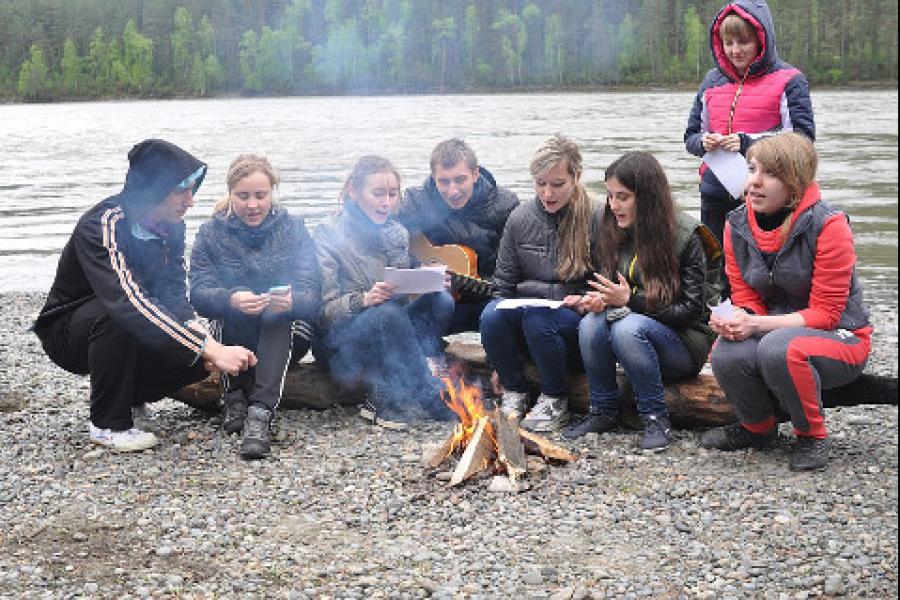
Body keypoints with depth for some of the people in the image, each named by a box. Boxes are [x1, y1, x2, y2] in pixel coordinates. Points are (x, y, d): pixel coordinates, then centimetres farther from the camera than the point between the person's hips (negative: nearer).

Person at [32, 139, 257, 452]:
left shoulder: (171, 226, -7)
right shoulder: (102, 226, -31)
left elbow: (173, 295, -8)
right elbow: (129, 304, -44)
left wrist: (202, 338, -30)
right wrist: (210, 349, -48)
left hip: (131, 333, 6)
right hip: (68, 333, -6)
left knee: (201, 357, -16)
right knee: (117, 318, -38)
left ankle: (129, 396, 11)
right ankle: (109, 423, -20)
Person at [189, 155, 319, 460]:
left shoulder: (293, 229, 0)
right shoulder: (211, 233, 1)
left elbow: (311, 296, -13)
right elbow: (199, 293, -14)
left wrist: (291, 300, -38)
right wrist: (230, 300, -38)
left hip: (286, 335, 0)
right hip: (234, 335, 0)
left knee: (278, 313, -32)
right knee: (238, 303, -29)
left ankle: (260, 411, -44)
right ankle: (235, 395, -22)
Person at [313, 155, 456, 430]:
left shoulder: (396, 233, 9)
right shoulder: (329, 236, -9)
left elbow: (406, 294, 8)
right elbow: (323, 312, -14)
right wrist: (364, 299, -32)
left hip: (383, 338, 6)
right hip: (339, 343, -6)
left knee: (441, 301, -20)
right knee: (388, 312, -35)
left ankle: (384, 400, -23)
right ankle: (430, 398, -26)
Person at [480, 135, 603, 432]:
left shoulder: (596, 219, -8)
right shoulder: (520, 218, 3)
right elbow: (504, 285, 8)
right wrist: (498, 359, 4)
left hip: (578, 323, -3)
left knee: (537, 316, -34)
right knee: (491, 316, -27)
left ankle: (555, 400, -11)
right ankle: (514, 392, -4)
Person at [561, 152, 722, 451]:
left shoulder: (686, 236, -14)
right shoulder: (617, 234, 4)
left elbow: (691, 309, -15)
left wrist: (631, 301, -22)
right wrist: (601, 300, -12)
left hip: (687, 342, -5)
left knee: (627, 327, -34)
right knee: (590, 324, -25)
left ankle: (656, 417, -21)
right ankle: (604, 412, -10)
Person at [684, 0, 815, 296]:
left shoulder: (788, 81, -3)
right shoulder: (712, 82, 12)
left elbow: (804, 137, -11)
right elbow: (691, 136, 15)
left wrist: (748, 143, -19)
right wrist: (704, 143, -9)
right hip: (716, 194, 5)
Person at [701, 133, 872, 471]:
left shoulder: (828, 225, -18)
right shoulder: (737, 226, -2)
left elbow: (825, 313, -19)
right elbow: (747, 301, 1)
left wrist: (755, 324, -29)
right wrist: (734, 321, -24)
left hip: (840, 338, -5)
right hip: (776, 329, 5)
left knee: (779, 348, -37)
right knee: (726, 355, -28)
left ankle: (812, 436, -9)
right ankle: (758, 428, 5)